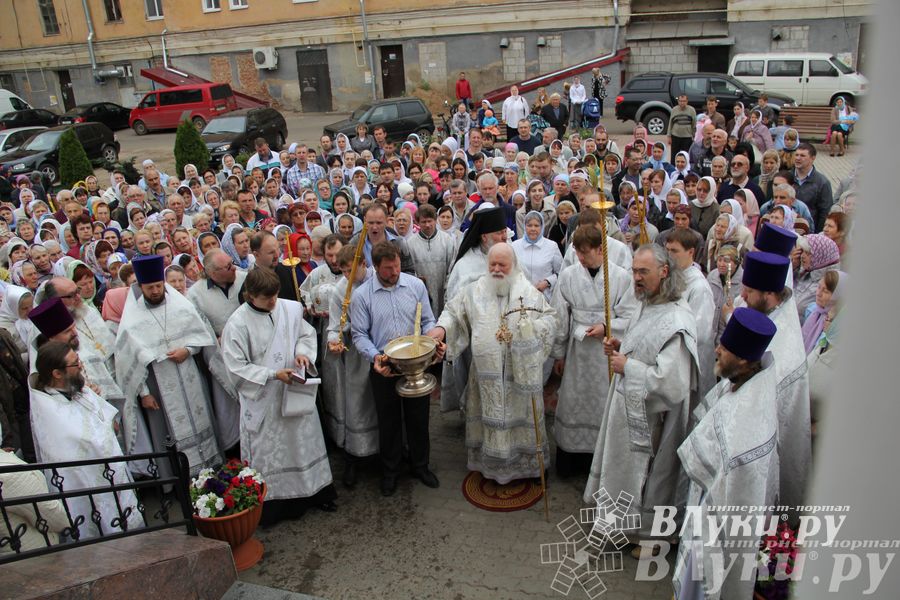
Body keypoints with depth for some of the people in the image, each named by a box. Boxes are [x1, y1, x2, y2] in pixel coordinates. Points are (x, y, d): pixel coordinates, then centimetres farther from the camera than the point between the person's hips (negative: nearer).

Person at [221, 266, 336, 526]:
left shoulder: (291, 308, -6)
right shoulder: (237, 324, -16)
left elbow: (307, 334, 10)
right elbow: (237, 368, -15)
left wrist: (303, 352, -10)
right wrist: (273, 375, -21)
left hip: (296, 393, 4)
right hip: (262, 400, -4)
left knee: (305, 440, 17)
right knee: (268, 451, 8)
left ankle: (315, 492, 36)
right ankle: (270, 503, 26)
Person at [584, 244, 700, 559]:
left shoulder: (676, 322, -28)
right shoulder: (645, 304, 1)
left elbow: (670, 381, -31)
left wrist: (627, 366, -22)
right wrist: (621, 347, -1)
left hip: (649, 415, -9)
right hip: (627, 404, 9)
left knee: (646, 472, 12)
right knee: (624, 466, 23)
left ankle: (652, 532, 35)